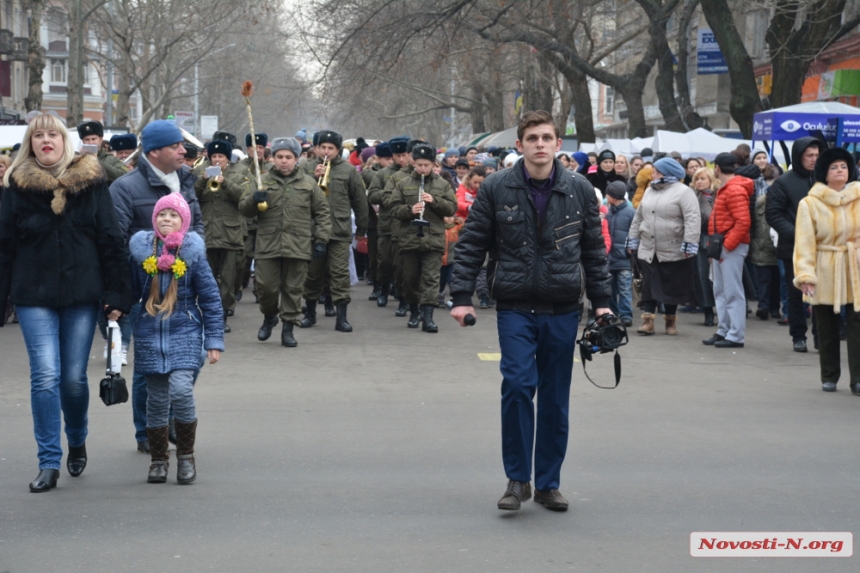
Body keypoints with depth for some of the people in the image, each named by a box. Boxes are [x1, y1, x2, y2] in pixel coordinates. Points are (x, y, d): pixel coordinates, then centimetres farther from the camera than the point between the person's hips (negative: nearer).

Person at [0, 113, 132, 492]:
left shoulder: (90, 182, 1)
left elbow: (111, 240, 1)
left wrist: (117, 295, -4)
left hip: (82, 295, 0)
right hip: (35, 296, 0)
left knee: (74, 378, 4)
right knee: (45, 376, -8)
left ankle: (77, 442, 32)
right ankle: (49, 463, -1)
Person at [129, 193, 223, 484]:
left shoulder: (192, 252, -3)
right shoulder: (141, 250, 0)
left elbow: (210, 298, 1)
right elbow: (130, 291, 11)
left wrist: (215, 340, -1)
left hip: (184, 331, -2)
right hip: (150, 333, 2)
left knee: (180, 389, -19)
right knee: (157, 399, 4)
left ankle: (186, 455, -1)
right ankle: (158, 460, 21)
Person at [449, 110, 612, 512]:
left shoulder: (579, 190, 4)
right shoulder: (496, 188, -2)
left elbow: (595, 249, 11)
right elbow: (471, 245, 1)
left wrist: (601, 301, 7)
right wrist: (461, 297, -6)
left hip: (563, 310, 2)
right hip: (515, 308, -2)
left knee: (555, 399, 7)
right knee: (518, 385, -15)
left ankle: (548, 484, 19)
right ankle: (517, 479, -1)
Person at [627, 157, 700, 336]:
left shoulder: (683, 192, -9)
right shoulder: (649, 191, 14)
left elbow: (692, 219, -16)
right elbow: (639, 217, 20)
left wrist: (690, 244, -23)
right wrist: (633, 239, 17)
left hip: (673, 251, -5)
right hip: (648, 250, 5)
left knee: (671, 287, 4)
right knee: (649, 286, 0)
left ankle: (671, 321, 15)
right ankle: (648, 321, -1)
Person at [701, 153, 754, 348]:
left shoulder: (736, 190, -14)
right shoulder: (725, 189, 16)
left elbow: (743, 222, -22)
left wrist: (727, 245, -20)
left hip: (732, 246, -10)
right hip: (720, 245, 10)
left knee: (733, 292, -7)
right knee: (720, 291, 13)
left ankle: (736, 336, -5)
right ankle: (723, 331, 19)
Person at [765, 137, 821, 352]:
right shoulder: (784, 182, -3)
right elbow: (773, 214, -6)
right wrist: (794, 233, -17)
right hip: (794, 248, -2)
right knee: (796, 293, 5)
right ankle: (798, 336, 14)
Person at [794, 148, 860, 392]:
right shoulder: (810, 204, -4)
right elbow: (805, 242, -7)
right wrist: (805, 274, -15)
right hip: (824, 273, -1)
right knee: (827, 329, 7)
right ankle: (829, 377, 20)